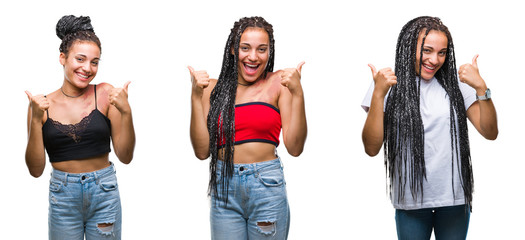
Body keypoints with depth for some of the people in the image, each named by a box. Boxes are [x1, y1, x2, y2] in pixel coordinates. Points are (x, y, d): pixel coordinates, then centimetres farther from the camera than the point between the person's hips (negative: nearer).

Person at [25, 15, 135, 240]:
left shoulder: (105, 94, -2)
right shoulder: (42, 104, -1)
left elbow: (125, 156, -3)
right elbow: (36, 169, -4)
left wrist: (126, 112, -16)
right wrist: (35, 119, -14)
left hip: (104, 195, 0)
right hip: (62, 197, 0)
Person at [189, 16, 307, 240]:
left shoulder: (278, 83, 0)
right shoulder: (215, 88, 5)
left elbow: (294, 148, -6)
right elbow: (202, 151, -2)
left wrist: (297, 93, -14)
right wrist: (196, 96, -7)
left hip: (266, 187, -1)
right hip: (223, 187, 1)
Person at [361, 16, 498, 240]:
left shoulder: (456, 83, 3)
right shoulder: (389, 85, -3)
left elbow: (490, 133, 0)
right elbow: (372, 148, -10)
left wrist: (481, 88, -14)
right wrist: (379, 94, -19)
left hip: (455, 197, 2)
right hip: (411, 201, -2)